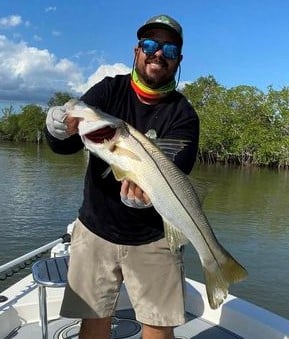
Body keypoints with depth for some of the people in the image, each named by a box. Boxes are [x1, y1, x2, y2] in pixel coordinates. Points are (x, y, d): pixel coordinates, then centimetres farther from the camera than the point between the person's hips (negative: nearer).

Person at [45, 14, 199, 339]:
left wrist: (147, 194, -42)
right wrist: (60, 125, -33)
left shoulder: (183, 115, -6)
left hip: (153, 239, -1)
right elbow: (62, 146, -9)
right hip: (95, 229, 2)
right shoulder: (109, 90, 0)